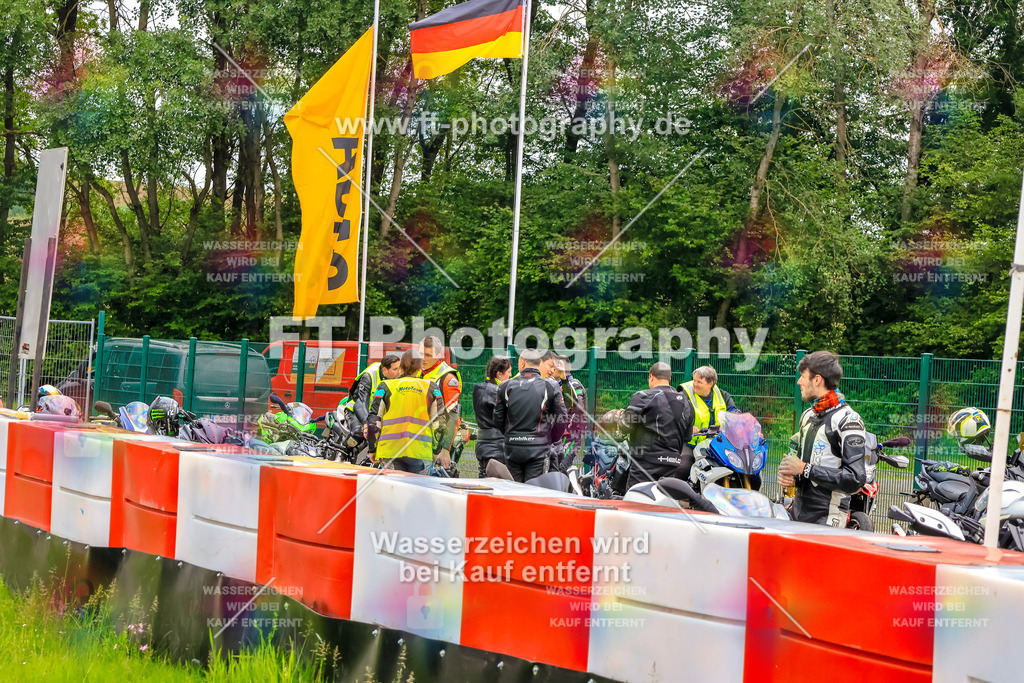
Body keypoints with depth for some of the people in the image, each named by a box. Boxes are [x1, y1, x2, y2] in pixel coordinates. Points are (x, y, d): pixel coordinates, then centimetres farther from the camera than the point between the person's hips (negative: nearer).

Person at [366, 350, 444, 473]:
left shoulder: (385, 387, 9)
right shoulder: (431, 388, 10)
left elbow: (373, 421, 5)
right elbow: (439, 422, 8)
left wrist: (373, 449, 13)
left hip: (391, 449, 0)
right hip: (421, 452, 0)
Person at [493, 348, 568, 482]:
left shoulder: (506, 387, 2)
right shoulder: (550, 387, -3)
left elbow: (498, 420, 8)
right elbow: (561, 419, 1)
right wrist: (552, 440, 17)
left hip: (512, 449, 2)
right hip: (539, 449, -2)